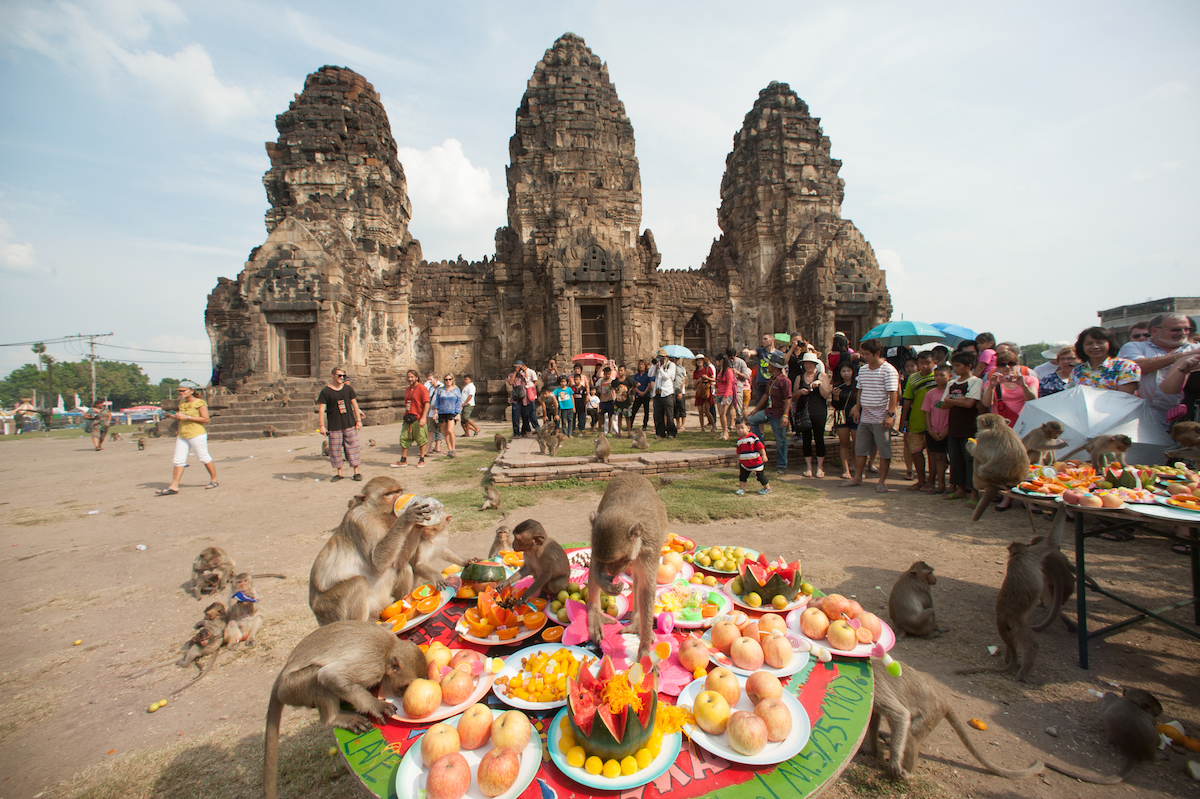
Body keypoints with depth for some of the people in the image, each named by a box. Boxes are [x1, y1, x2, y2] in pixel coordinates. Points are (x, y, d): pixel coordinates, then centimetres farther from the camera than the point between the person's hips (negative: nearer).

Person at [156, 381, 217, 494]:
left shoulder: (200, 403, -7)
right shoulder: (182, 403, 15)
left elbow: (205, 419, -14)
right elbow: (182, 419, 25)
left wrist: (186, 417, -16)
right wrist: (175, 417, 3)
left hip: (197, 434, -7)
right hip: (182, 436, 7)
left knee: (204, 458, 0)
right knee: (178, 460, 3)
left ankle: (214, 480, 11)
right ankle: (174, 486, 3)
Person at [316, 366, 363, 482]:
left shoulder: (348, 389, 6)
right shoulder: (325, 391, -3)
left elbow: (354, 404, 11)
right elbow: (321, 409, -5)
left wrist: (358, 420, 7)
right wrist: (321, 425, -11)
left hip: (350, 425, 2)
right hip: (334, 427, -1)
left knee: (353, 448, 2)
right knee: (335, 450, 5)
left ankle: (356, 472, 11)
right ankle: (339, 473, 20)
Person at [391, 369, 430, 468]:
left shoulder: (422, 388, -7)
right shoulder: (407, 389, 17)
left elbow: (427, 404, -14)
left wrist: (423, 417, -21)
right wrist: (405, 416, 21)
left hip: (418, 419, -7)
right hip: (408, 419, 7)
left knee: (421, 439, 1)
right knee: (404, 438, 7)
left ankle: (422, 460, 13)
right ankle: (403, 460, 16)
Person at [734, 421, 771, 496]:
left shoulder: (753, 437, -14)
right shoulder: (739, 440, 6)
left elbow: (760, 446, -16)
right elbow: (739, 451, 17)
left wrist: (764, 455, -22)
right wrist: (738, 460, 19)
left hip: (756, 462, -5)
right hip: (744, 463, 5)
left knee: (760, 475, 5)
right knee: (742, 475, 2)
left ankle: (768, 488, 22)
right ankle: (741, 488, 14)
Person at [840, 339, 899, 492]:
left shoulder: (889, 370, -10)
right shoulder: (862, 369, 10)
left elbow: (893, 394, -14)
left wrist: (890, 414, -19)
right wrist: (857, 408, 14)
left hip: (881, 419, -7)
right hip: (865, 417, 7)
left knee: (884, 451, 3)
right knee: (860, 449, 11)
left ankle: (882, 481, 12)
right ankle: (857, 478, 21)